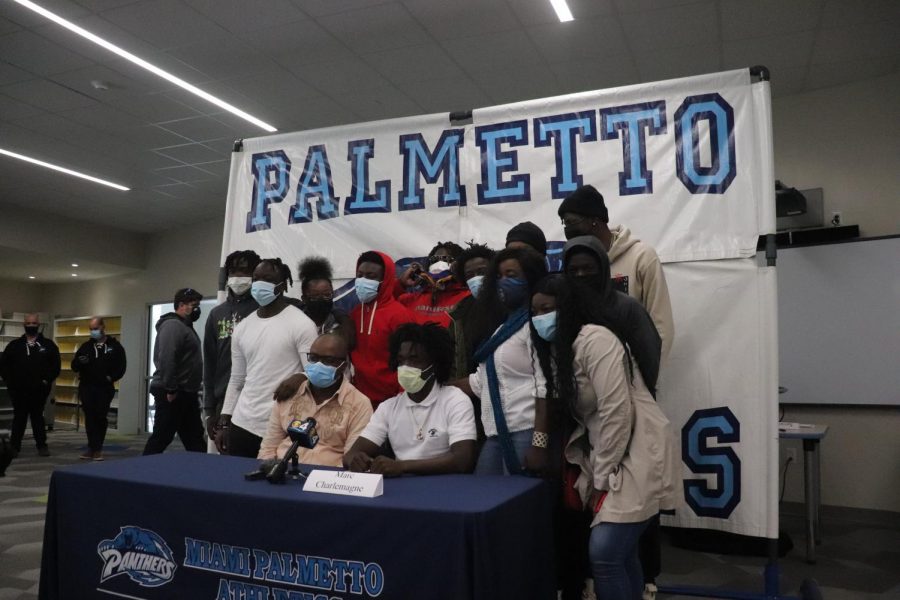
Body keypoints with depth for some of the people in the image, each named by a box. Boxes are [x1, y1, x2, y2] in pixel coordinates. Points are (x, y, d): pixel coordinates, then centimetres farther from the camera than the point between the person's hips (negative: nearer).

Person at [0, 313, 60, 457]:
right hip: (18, 390, 1)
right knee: (19, 418, 6)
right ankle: (14, 447, 11)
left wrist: (47, 380, -8)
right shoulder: (14, 345, 8)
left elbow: (55, 365, 2)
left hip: (39, 390, -1)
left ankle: (42, 445, 12)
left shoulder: (48, 345, 4)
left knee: (38, 417, 7)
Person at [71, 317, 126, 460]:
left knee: (101, 418, 2)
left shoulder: (115, 346, 3)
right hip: (86, 388, 2)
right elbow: (74, 366, 8)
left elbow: (122, 366, 2)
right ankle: (93, 448, 4)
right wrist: (79, 362, -15)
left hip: (105, 389, -2)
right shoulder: (86, 346, 10)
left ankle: (96, 449, 12)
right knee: (90, 418, 0)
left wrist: (112, 377, -13)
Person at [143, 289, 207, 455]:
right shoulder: (172, 325, -13)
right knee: (161, 438, -2)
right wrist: (171, 389, -24)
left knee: (195, 440, 11)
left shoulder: (185, 326, 18)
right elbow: (166, 360, -24)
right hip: (172, 394, -10)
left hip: (186, 393, 10)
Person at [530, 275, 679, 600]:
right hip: (605, 454, 9)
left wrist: (601, 478, -14)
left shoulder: (594, 338, -16)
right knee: (621, 552, 14)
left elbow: (616, 412, -21)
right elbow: (580, 415, 11)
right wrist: (592, 473, 0)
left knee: (604, 553, -13)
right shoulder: (557, 349, 13)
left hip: (638, 453, -9)